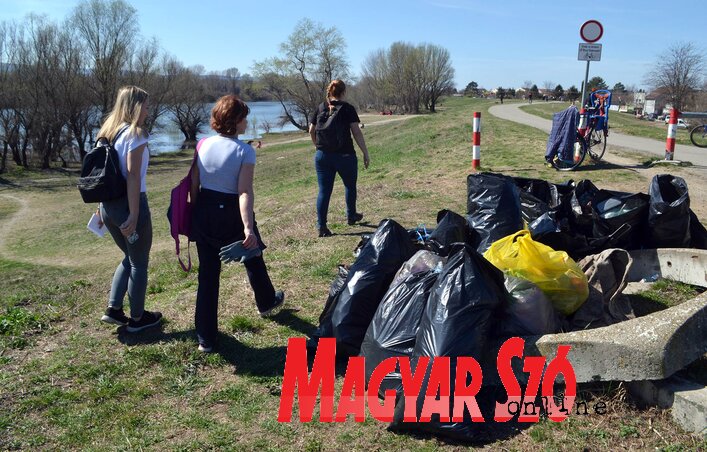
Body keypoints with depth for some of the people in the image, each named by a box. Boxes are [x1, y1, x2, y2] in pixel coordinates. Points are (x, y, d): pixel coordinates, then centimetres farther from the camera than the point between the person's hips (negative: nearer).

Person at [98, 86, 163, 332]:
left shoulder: (108, 132, 11)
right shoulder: (134, 134, -13)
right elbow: (133, 176, -19)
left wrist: (103, 207, 20)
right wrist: (134, 215, -20)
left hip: (108, 205, 8)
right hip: (128, 204, -8)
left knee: (129, 257, 24)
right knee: (139, 263, 8)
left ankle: (113, 309, 22)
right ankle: (137, 318, 19)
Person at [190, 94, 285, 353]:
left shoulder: (203, 145, 0)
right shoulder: (245, 151, -13)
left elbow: (194, 183, 2)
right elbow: (245, 192, -22)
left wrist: (196, 214, 13)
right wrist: (248, 228, -27)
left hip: (204, 213, 4)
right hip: (231, 214, -3)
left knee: (207, 274, 8)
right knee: (253, 261, 23)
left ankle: (206, 337, 11)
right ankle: (266, 303, 49)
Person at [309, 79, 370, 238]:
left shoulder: (320, 108, 6)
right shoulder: (347, 108, -5)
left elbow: (311, 131, 10)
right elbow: (356, 132, -10)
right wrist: (365, 153, -5)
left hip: (322, 155, 3)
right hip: (345, 155, -3)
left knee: (324, 190, 5)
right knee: (350, 186, 20)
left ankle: (321, 226, 0)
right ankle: (351, 216, 35)